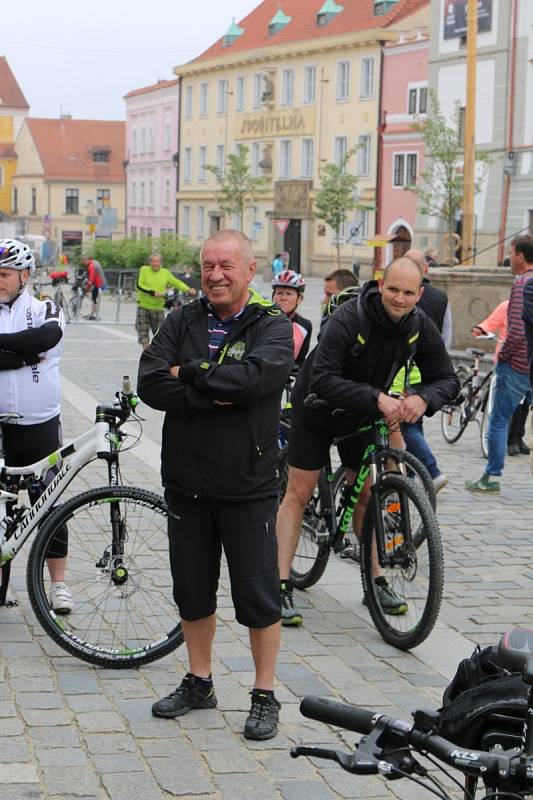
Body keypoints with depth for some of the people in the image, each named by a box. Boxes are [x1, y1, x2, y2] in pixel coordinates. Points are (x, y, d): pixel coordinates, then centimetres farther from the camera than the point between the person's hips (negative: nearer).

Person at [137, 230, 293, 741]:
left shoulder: (273, 328, -5)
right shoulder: (182, 323, 5)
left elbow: (253, 376, -25)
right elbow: (150, 385, -8)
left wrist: (187, 374, -14)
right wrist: (215, 394, -18)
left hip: (247, 488, -4)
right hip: (186, 482, 4)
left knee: (259, 596, 3)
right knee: (192, 591, 15)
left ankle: (265, 696, 16)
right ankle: (198, 683, 31)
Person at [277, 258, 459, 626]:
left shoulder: (421, 327, -15)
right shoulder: (349, 317, -31)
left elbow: (448, 379, -10)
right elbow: (322, 380, -38)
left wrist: (423, 398, -33)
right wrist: (377, 398, -47)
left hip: (363, 416, 5)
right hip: (318, 412, -4)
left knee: (367, 496, 8)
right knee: (298, 494, -3)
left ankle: (376, 582, 19)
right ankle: (282, 587, -1)